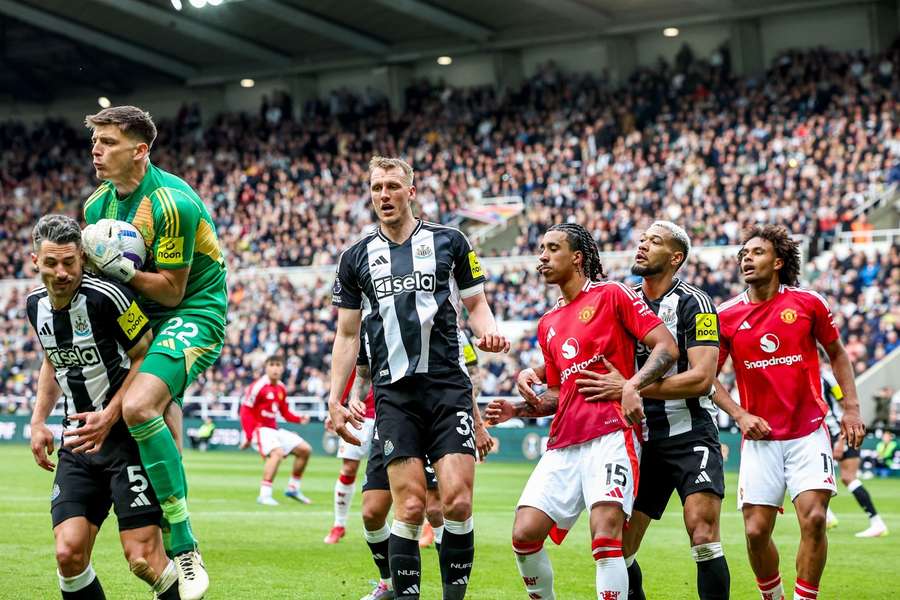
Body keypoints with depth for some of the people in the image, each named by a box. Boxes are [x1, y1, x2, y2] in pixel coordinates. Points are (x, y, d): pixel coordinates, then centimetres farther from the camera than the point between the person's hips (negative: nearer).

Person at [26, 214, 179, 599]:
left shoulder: (106, 296, -16)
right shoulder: (36, 305, 7)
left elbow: (145, 357, -11)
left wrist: (108, 417, -18)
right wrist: (38, 420, 17)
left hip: (127, 435, -6)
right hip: (78, 440, 6)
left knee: (143, 559, -12)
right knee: (69, 555, -8)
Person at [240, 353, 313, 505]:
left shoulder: (281, 389, 9)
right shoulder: (258, 386, -14)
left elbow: (285, 412, 18)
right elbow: (245, 411, -14)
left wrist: (300, 419, -2)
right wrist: (248, 436, -20)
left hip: (275, 429, 9)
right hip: (260, 429, -8)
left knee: (305, 449, 8)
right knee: (277, 452, -33)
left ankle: (293, 488, 19)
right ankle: (264, 495, -32)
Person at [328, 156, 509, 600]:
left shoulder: (449, 242, 8)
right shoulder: (356, 258, 12)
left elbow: (475, 304, 15)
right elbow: (347, 334, 16)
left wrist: (488, 331, -8)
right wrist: (335, 399, 9)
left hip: (448, 386, -1)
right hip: (394, 393, 1)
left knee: (457, 502, -11)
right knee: (409, 506, -8)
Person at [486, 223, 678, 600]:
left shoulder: (612, 296, 3)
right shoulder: (548, 324, 23)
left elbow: (667, 347, -4)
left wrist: (632, 385, -20)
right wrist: (518, 409, 12)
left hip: (611, 435, -6)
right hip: (563, 444, 6)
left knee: (605, 534, -20)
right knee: (525, 534, -6)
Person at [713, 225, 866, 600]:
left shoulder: (808, 303, 0)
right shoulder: (726, 316, 1)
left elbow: (837, 353, 13)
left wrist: (851, 408, 4)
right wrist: (740, 415, -6)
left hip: (808, 433, -1)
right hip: (759, 438, 1)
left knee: (813, 518, -16)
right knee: (756, 531, -2)